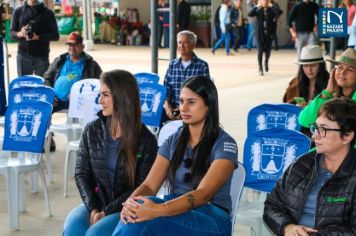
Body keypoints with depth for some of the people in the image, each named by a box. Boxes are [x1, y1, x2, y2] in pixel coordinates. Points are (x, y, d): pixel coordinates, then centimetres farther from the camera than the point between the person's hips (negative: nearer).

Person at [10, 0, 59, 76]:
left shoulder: (47, 13, 5)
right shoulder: (18, 11, 11)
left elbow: (55, 35, 1)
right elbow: (11, 33, 10)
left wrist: (38, 37, -16)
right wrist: (20, 34, -14)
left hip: (41, 56, -1)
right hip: (23, 56, 2)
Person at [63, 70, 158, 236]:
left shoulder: (146, 140, -7)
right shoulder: (91, 131, 4)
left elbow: (142, 188, -7)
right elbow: (82, 173, 4)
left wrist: (107, 211, -14)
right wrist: (93, 208, -11)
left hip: (125, 209, -3)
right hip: (95, 204, 3)